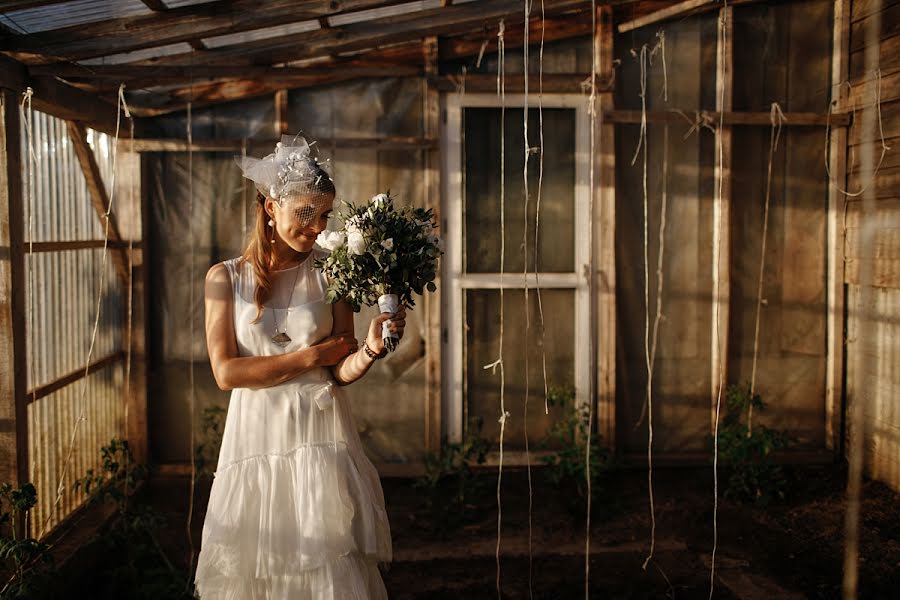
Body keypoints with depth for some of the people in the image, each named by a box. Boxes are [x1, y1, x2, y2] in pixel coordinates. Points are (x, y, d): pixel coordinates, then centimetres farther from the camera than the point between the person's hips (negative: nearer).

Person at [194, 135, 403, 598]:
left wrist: (371, 350, -23)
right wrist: (311, 355, -9)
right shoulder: (225, 278, 1)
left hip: (321, 438, 0)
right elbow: (226, 371, -7)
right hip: (256, 439, 0)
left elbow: (343, 371, -2)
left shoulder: (330, 274, 1)